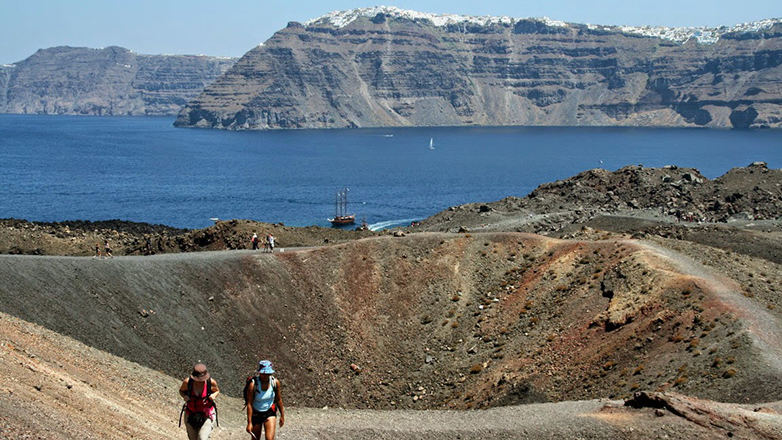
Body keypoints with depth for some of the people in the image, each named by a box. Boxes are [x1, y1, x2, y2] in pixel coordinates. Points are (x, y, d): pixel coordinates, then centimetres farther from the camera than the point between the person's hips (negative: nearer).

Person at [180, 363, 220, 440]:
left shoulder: (211, 382, -19)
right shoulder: (187, 382, -18)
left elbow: (217, 391, 3)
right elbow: (181, 390, 3)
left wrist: (214, 395, -20)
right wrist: (184, 396, -19)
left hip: (206, 414, -2)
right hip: (191, 414, 2)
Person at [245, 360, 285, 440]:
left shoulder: (275, 382, -12)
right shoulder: (253, 384, -21)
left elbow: (279, 400, 2)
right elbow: (249, 404, -19)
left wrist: (282, 415, 9)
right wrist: (249, 423, -19)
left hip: (270, 413, 1)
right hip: (256, 414, -1)